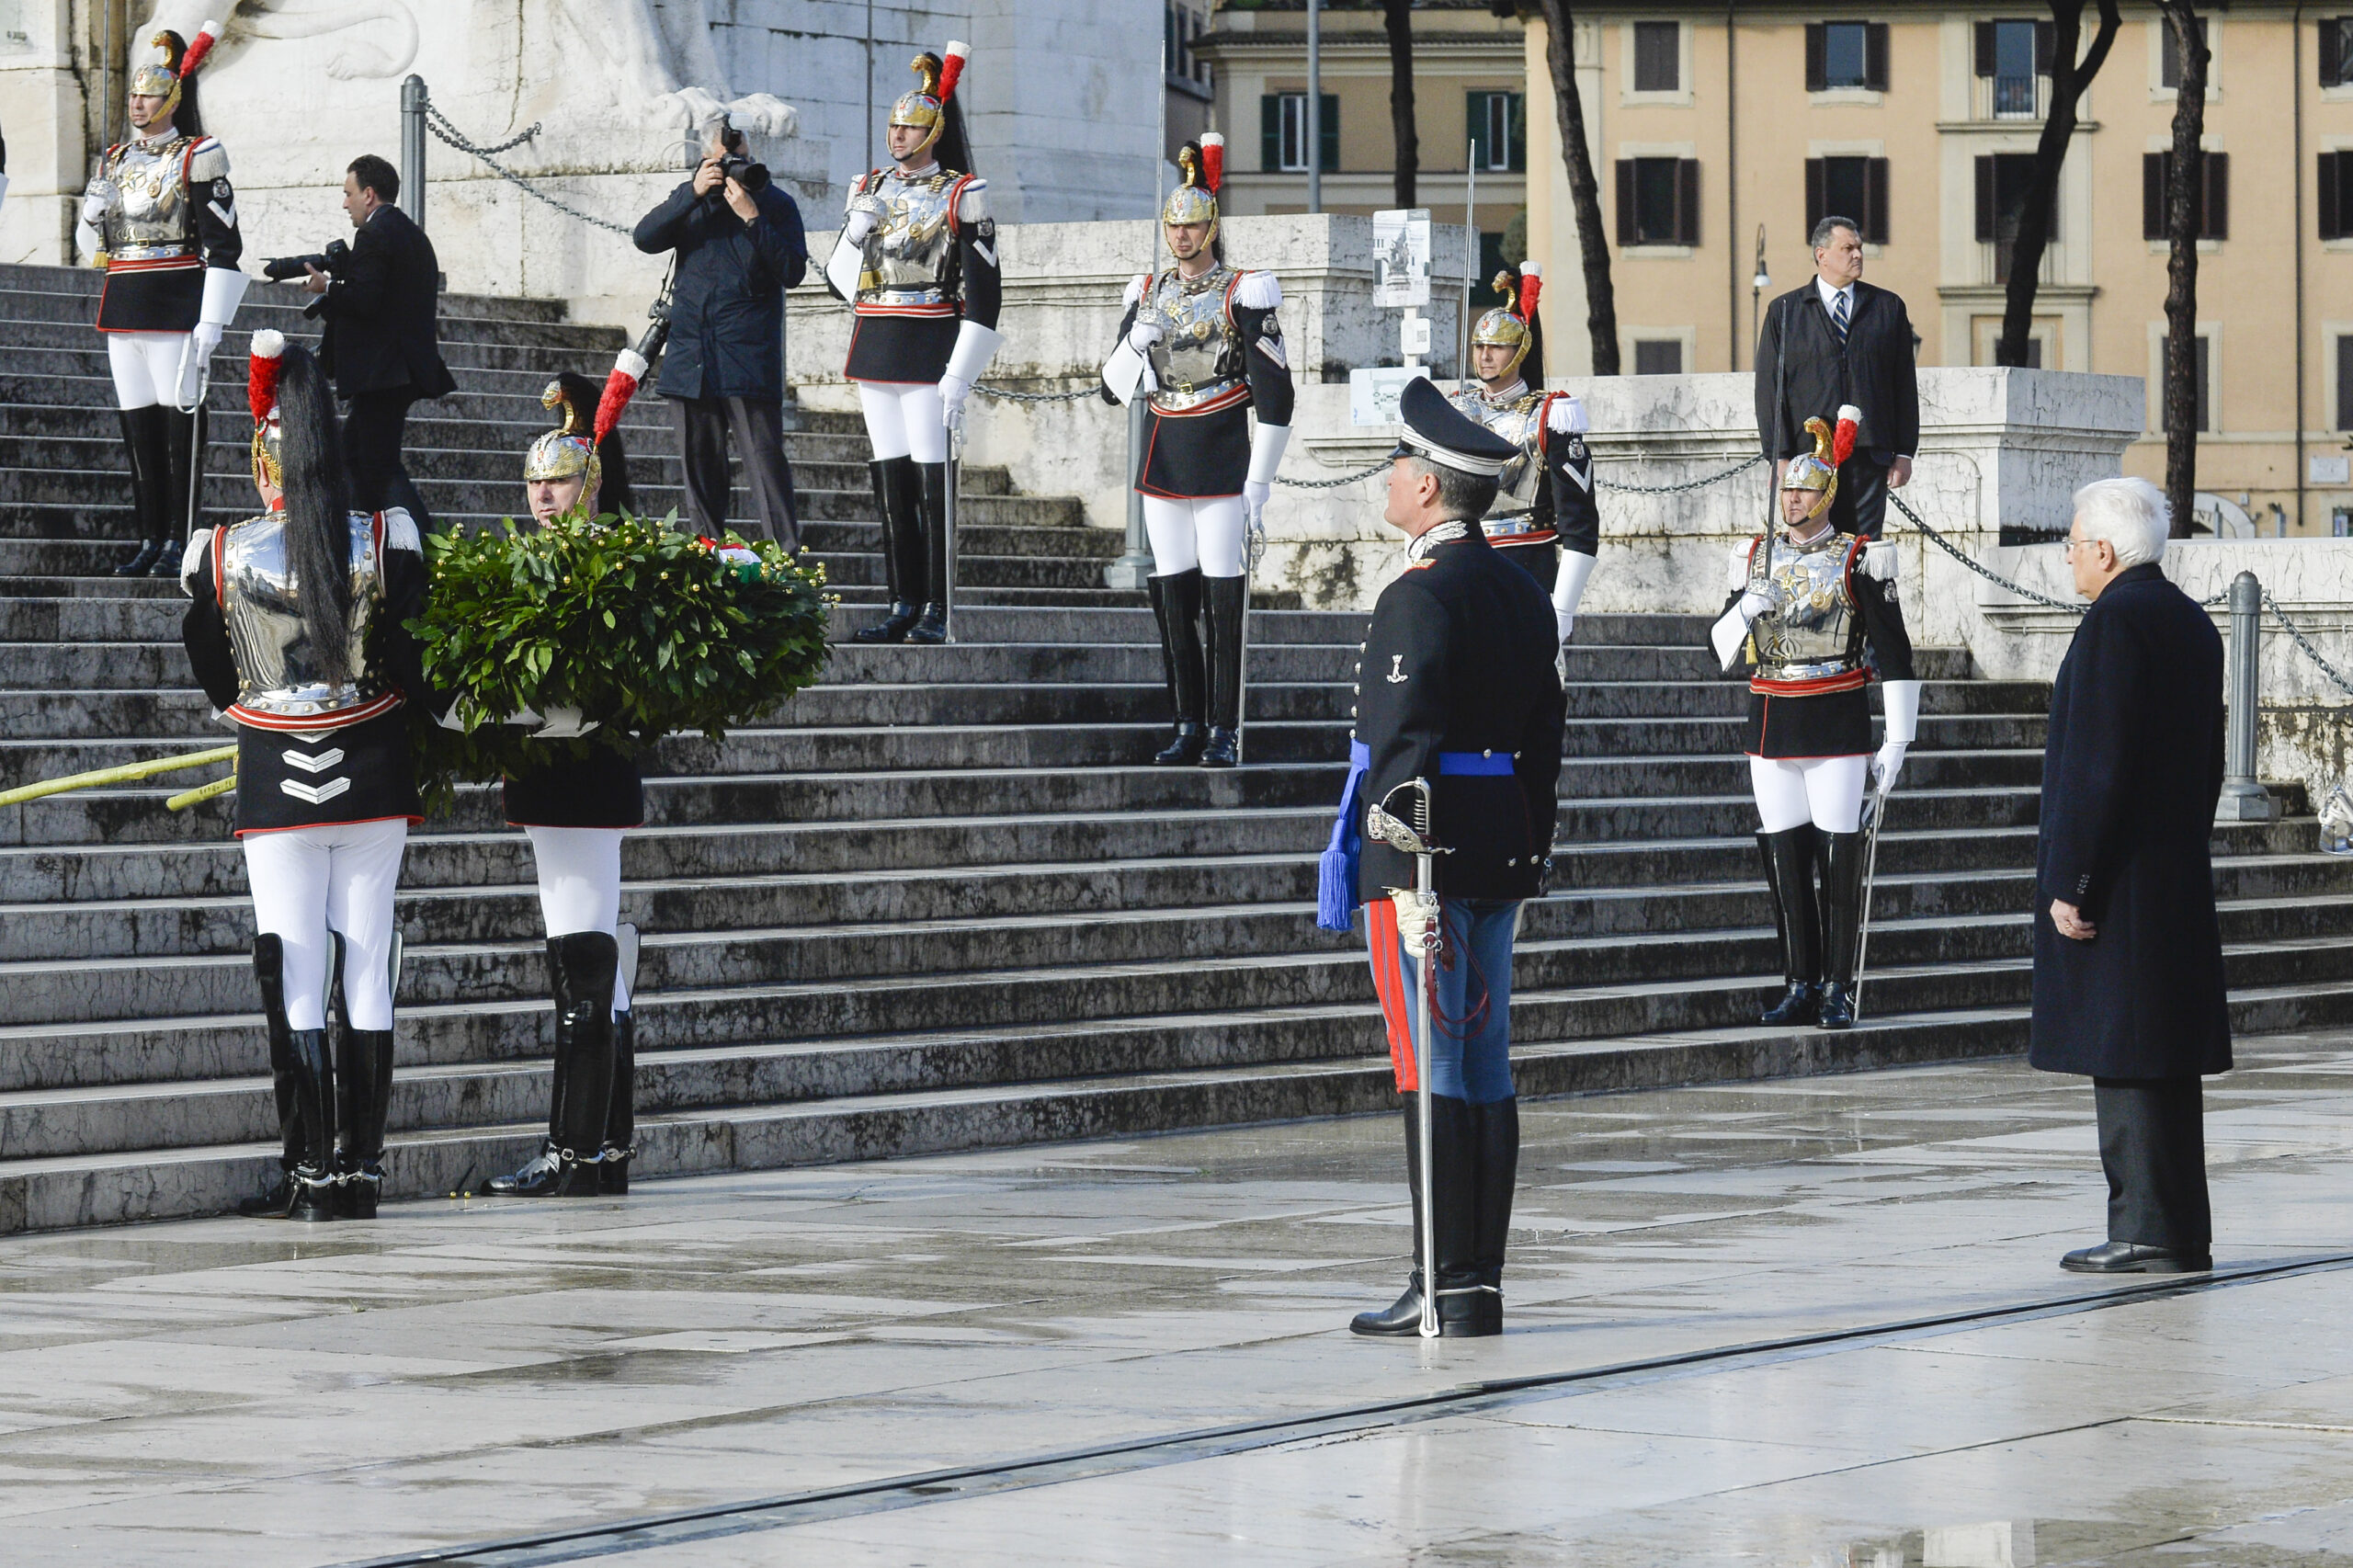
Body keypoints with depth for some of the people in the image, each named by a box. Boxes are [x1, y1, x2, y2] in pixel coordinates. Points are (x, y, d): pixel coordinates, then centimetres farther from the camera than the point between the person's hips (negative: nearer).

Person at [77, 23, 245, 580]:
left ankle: (179, 543, -3)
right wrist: (97, 205, -3)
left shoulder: (197, 158, -5)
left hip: (177, 305, -6)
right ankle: (150, 541, 11)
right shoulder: (116, 160, 14)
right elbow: (93, 236, 21)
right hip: (124, 303, 6)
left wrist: (212, 323, -17)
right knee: (138, 423, 6)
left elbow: (224, 246, -9)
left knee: (180, 420, -6)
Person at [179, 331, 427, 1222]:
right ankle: (364, 1168, 6)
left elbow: (215, 678, 6)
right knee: (367, 962, 6)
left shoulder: (219, 557, -7)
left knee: (291, 969, 2)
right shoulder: (387, 544, -8)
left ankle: (313, 1172, -3)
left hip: (275, 778, -1)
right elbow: (412, 667, -2)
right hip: (373, 772, 1)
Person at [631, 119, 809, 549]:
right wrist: (694, 194, -9)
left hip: (750, 356, -4)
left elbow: (792, 271, -8)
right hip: (690, 353, 4)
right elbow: (645, 238, 0)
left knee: (764, 457, -11)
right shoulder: (690, 199, 14)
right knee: (700, 462, 8)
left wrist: (751, 218, -16)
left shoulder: (775, 204, 3)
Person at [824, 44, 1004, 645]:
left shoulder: (961, 197, -5)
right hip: (875, 347, 6)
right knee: (890, 478, 8)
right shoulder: (870, 190, 12)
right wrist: (856, 231, -4)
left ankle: (938, 612, -2)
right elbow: (839, 278, 17)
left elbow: (983, 292, -9)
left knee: (933, 481, -6)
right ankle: (903, 606, 13)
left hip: (930, 351, -6)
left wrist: (959, 375, -16)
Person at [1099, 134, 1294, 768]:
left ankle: (1225, 733, -1)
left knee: (1224, 599, -5)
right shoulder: (1148, 294, 10)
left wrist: (1259, 483, -10)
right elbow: (1115, 388, 12)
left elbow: (1275, 398, -6)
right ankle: (1187, 728, 12)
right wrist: (1135, 342, -8)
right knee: (1171, 597, 5)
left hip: (1222, 466, -5)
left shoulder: (1243, 297, -5)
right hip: (1162, 466, 5)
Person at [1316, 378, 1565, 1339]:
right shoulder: (1523, 595, 13)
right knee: (1486, 1069, 9)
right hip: (1503, 854, 9)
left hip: (1427, 854, -9)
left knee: (1433, 1075, -7)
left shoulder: (1421, 598, -15)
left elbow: (1406, 744, -19)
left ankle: (1447, 1290, -7)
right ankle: (1480, 1283, 12)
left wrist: (1409, 882, -22)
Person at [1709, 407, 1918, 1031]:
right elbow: (1722, 649, 11)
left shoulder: (1859, 561, -3)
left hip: (1837, 723, -4)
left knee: (1839, 856, -4)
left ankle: (1838, 989, 2)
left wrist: (1896, 743, -6)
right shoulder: (1755, 557, 9)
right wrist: (1746, 609, -10)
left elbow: (1894, 657, -2)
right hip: (1770, 720, 4)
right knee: (1784, 856, 5)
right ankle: (1800, 986, 12)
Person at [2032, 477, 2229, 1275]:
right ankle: (2177, 1233, 14)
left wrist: (2069, 883, -16)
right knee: (2163, 1057, 11)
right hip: (2179, 879, 9)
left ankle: (2149, 1232, -8)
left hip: (2117, 882, -9)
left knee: (2124, 1057, -7)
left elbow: (2099, 765, -19)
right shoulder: (2192, 624, 15)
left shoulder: (2117, 621, -14)